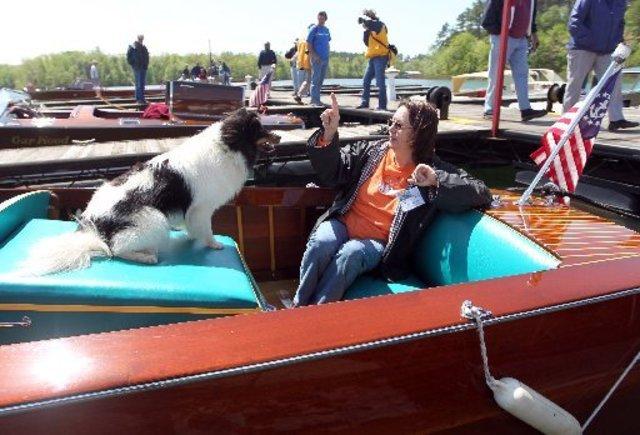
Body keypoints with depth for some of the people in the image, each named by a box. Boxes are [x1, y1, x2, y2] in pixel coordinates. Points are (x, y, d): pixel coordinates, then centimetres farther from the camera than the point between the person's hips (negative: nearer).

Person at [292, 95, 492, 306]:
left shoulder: (435, 171, -3)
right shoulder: (373, 150, 7)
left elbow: (482, 194, -11)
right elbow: (332, 174, 7)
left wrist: (437, 181, -25)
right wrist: (329, 134, -8)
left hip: (378, 242, -2)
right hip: (343, 224, 3)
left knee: (350, 254, -34)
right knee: (320, 244, -30)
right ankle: (298, 307, -16)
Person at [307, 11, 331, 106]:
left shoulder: (326, 30, 13)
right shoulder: (314, 29, -4)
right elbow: (309, 43, -8)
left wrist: (327, 54, 11)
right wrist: (314, 56, -15)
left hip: (325, 58, 7)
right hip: (317, 58, -7)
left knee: (321, 80, 10)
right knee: (315, 79, -6)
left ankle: (315, 98, 18)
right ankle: (315, 99, -4)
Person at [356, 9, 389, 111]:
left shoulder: (379, 24, -4)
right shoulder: (371, 30, 20)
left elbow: (370, 23, -25)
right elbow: (367, 43, 13)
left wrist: (362, 20, -10)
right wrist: (366, 31, 2)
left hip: (380, 57, -9)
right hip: (373, 58, 9)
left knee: (380, 82, -12)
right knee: (366, 81, 9)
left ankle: (382, 105, -10)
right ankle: (364, 102, 17)